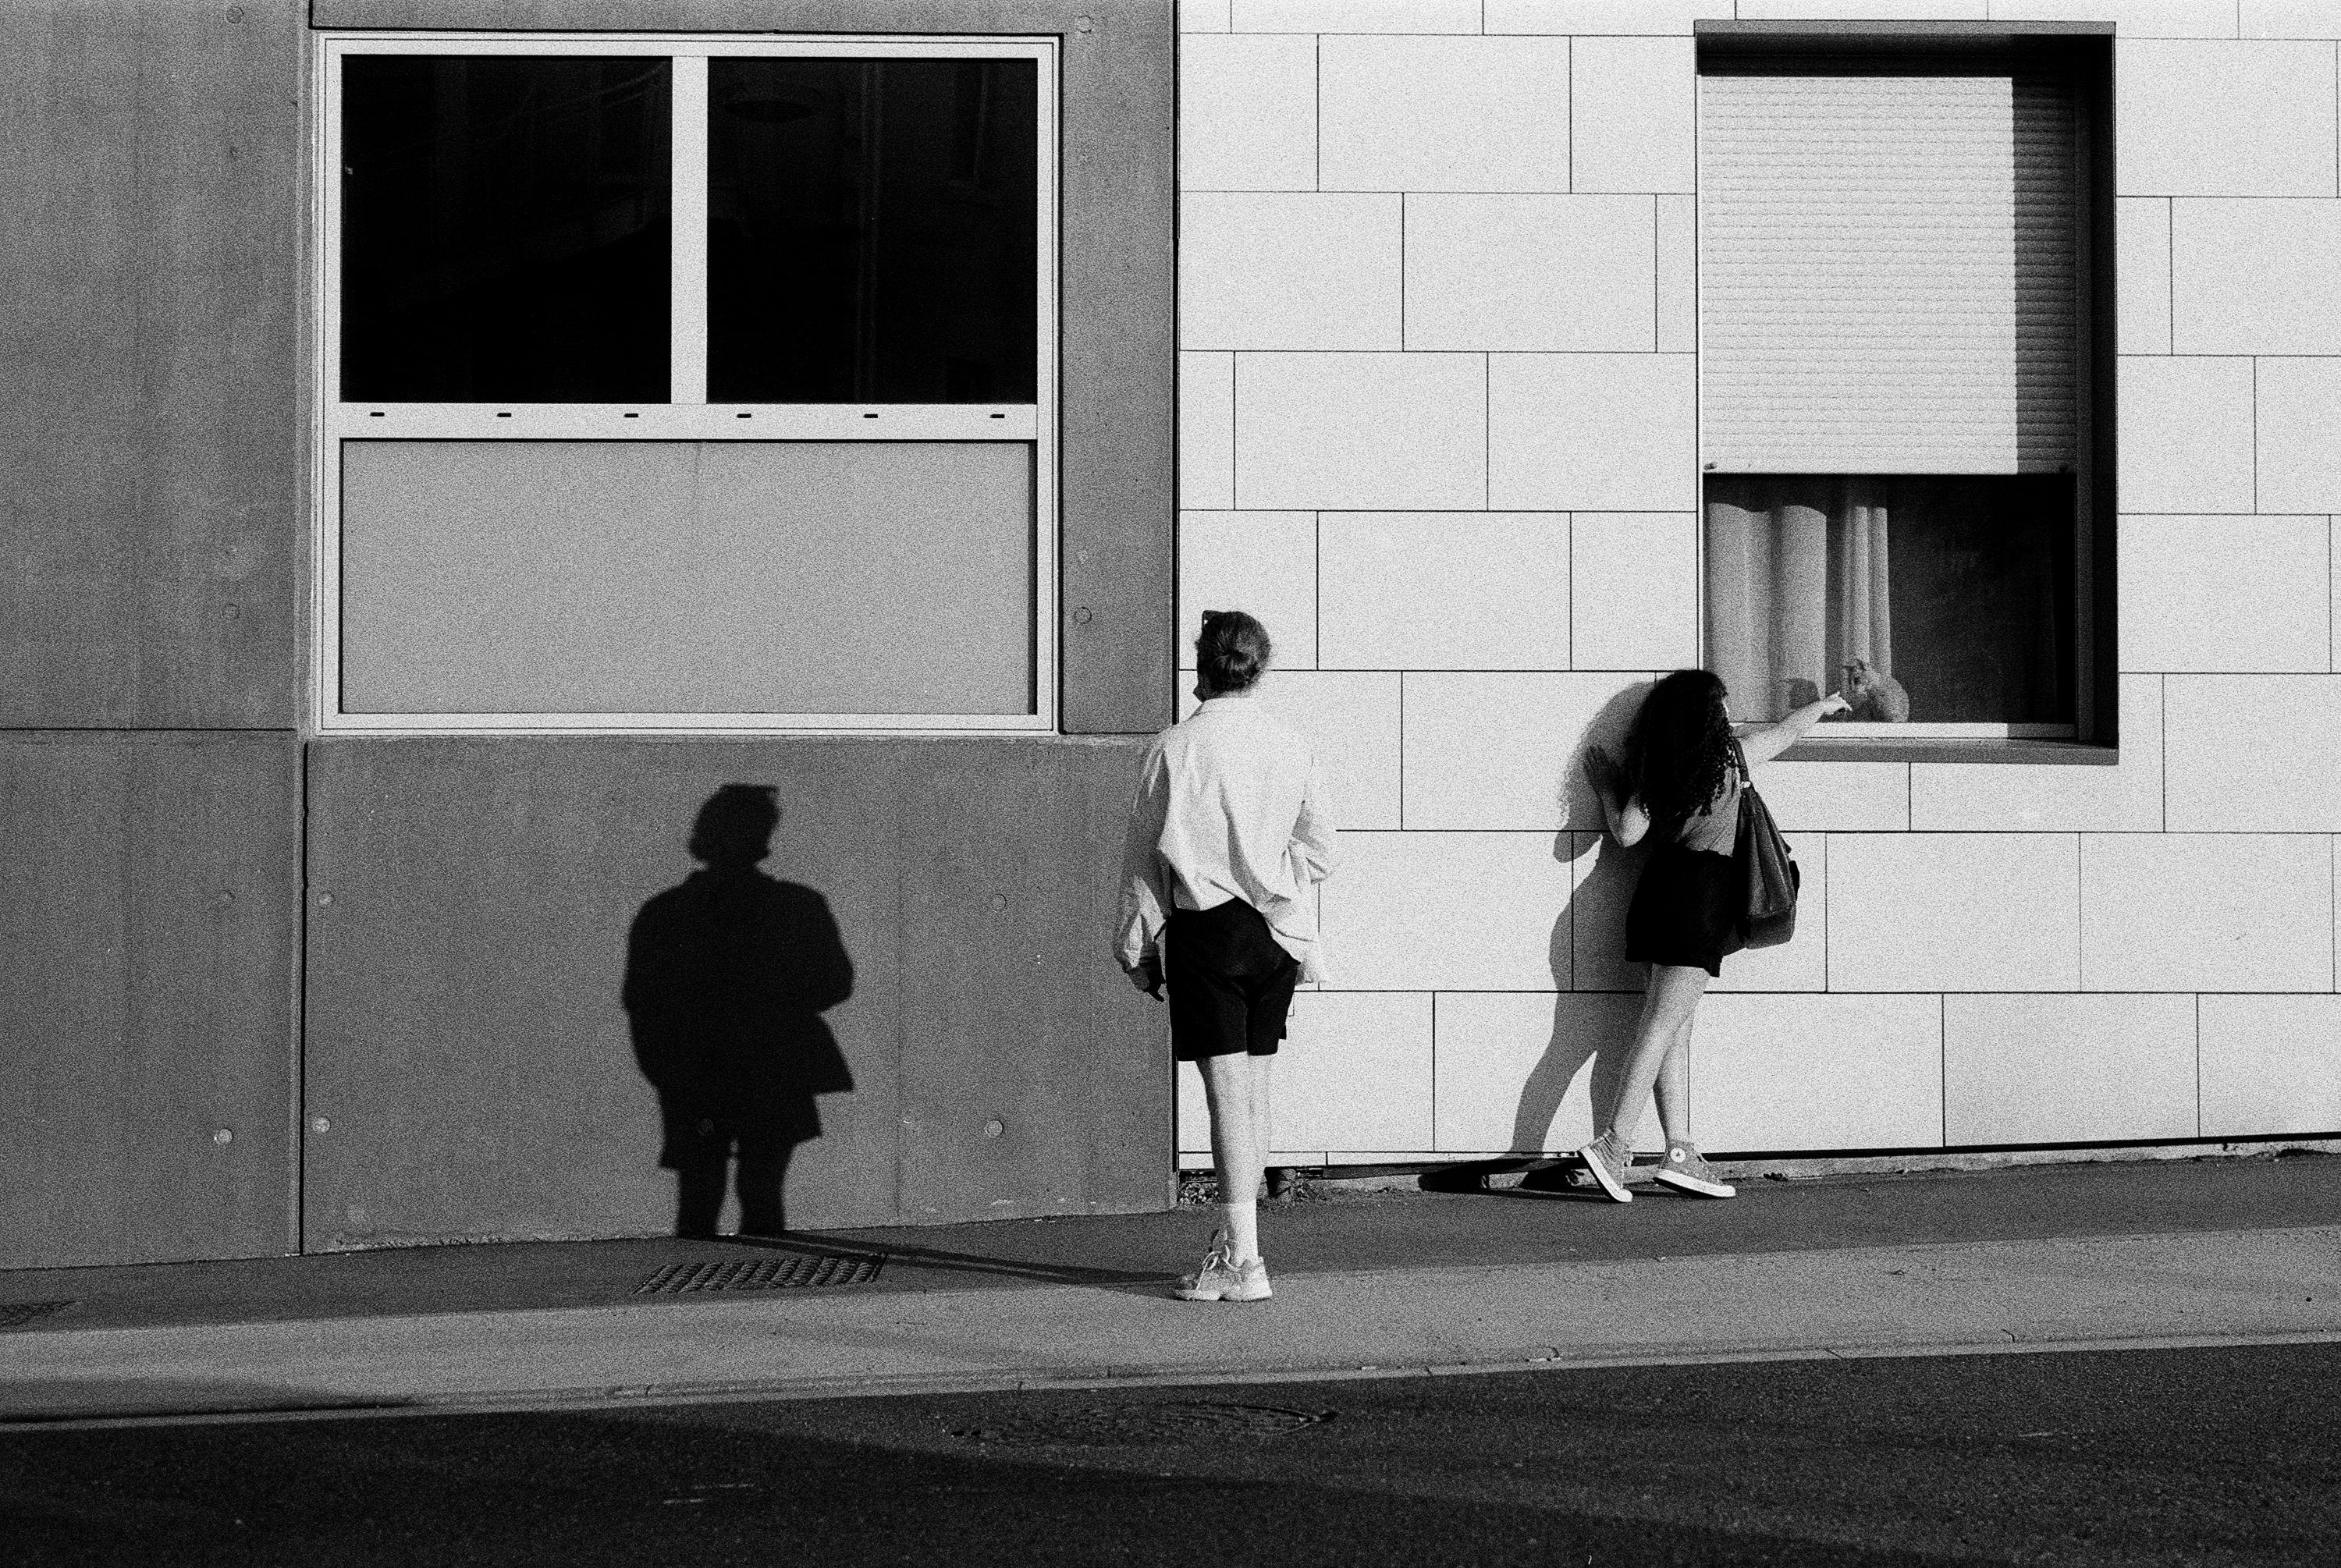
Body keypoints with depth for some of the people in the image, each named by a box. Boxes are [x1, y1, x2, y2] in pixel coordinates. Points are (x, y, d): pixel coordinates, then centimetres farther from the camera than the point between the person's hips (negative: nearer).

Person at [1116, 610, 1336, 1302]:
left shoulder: (1174, 748, -7)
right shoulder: (1292, 747, 3)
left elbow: (1145, 854, -2)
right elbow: (1320, 847, 7)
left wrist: (1136, 945, 6)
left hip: (1205, 927, -4)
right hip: (1276, 932, 4)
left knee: (1228, 1090, -6)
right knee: (1254, 1088, 13)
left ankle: (1242, 1260, -9)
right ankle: (1235, 1238, 22)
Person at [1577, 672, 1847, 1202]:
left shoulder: (1655, 769, 8)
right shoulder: (1730, 754, -2)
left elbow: (1627, 832, 2)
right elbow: (1787, 730, 16)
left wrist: (1607, 788, 19)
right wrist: (1824, 705, 35)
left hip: (1664, 883, 6)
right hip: (1700, 894, -6)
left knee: (1674, 1025, 7)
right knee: (1664, 1022, -11)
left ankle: (1680, 1152, 6)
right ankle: (1613, 1143, -18)